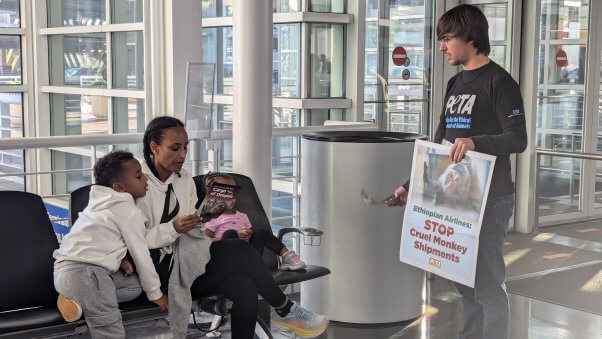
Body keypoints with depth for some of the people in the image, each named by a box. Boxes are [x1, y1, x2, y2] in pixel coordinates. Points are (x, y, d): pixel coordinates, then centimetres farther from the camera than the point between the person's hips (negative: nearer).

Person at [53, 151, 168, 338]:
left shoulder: (100, 200, 21)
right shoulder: (129, 210, -4)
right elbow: (141, 254, 1)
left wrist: (119, 259, 9)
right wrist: (155, 293, 12)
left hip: (64, 268, 9)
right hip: (85, 273, -9)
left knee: (134, 284, 16)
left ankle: (78, 301, 3)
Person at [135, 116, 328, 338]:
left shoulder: (185, 179, 10)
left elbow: (190, 229, 12)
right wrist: (173, 229, -29)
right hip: (159, 269, -6)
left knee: (245, 286, -21)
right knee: (239, 250, -21)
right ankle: (286, 311, -2)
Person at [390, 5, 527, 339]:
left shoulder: (498, 81, -9)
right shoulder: (455, 84, 15)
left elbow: (517, 140, -16)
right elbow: (438, 145, 18)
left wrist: (475, 142, -33)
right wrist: (410, 185, 13)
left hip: (489, 198, -8)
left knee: (487, 283, -3)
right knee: (463, 280, 14)